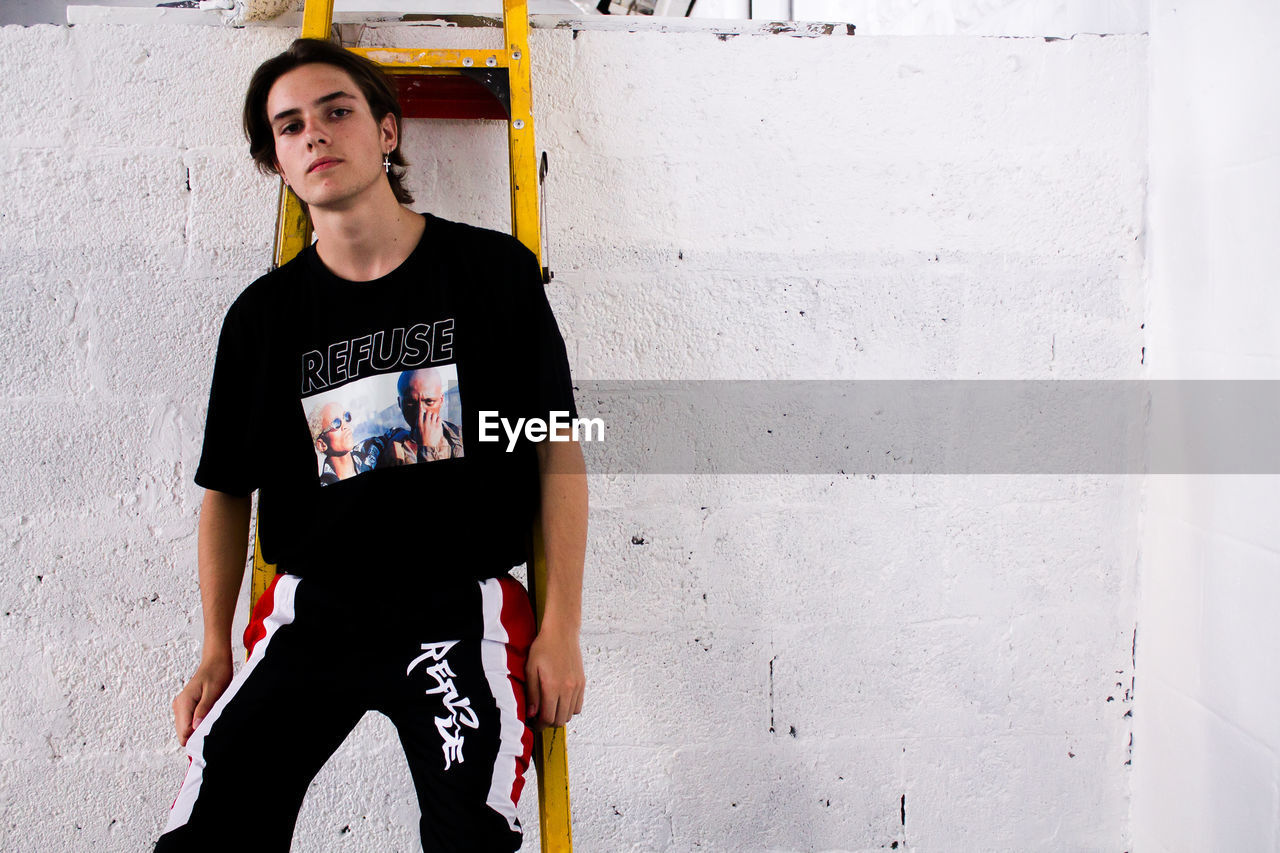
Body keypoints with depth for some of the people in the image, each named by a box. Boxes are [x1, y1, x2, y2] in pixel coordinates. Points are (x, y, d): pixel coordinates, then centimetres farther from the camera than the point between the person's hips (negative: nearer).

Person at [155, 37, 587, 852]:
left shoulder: (494, 270, -1)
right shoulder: (262, 314, 6)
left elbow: (558, 448, -1)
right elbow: (228, 488, 15)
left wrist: (562, 628, -6)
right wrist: (215, 649, 10)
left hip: (460, 610, -2)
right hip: (310, 613, 3)